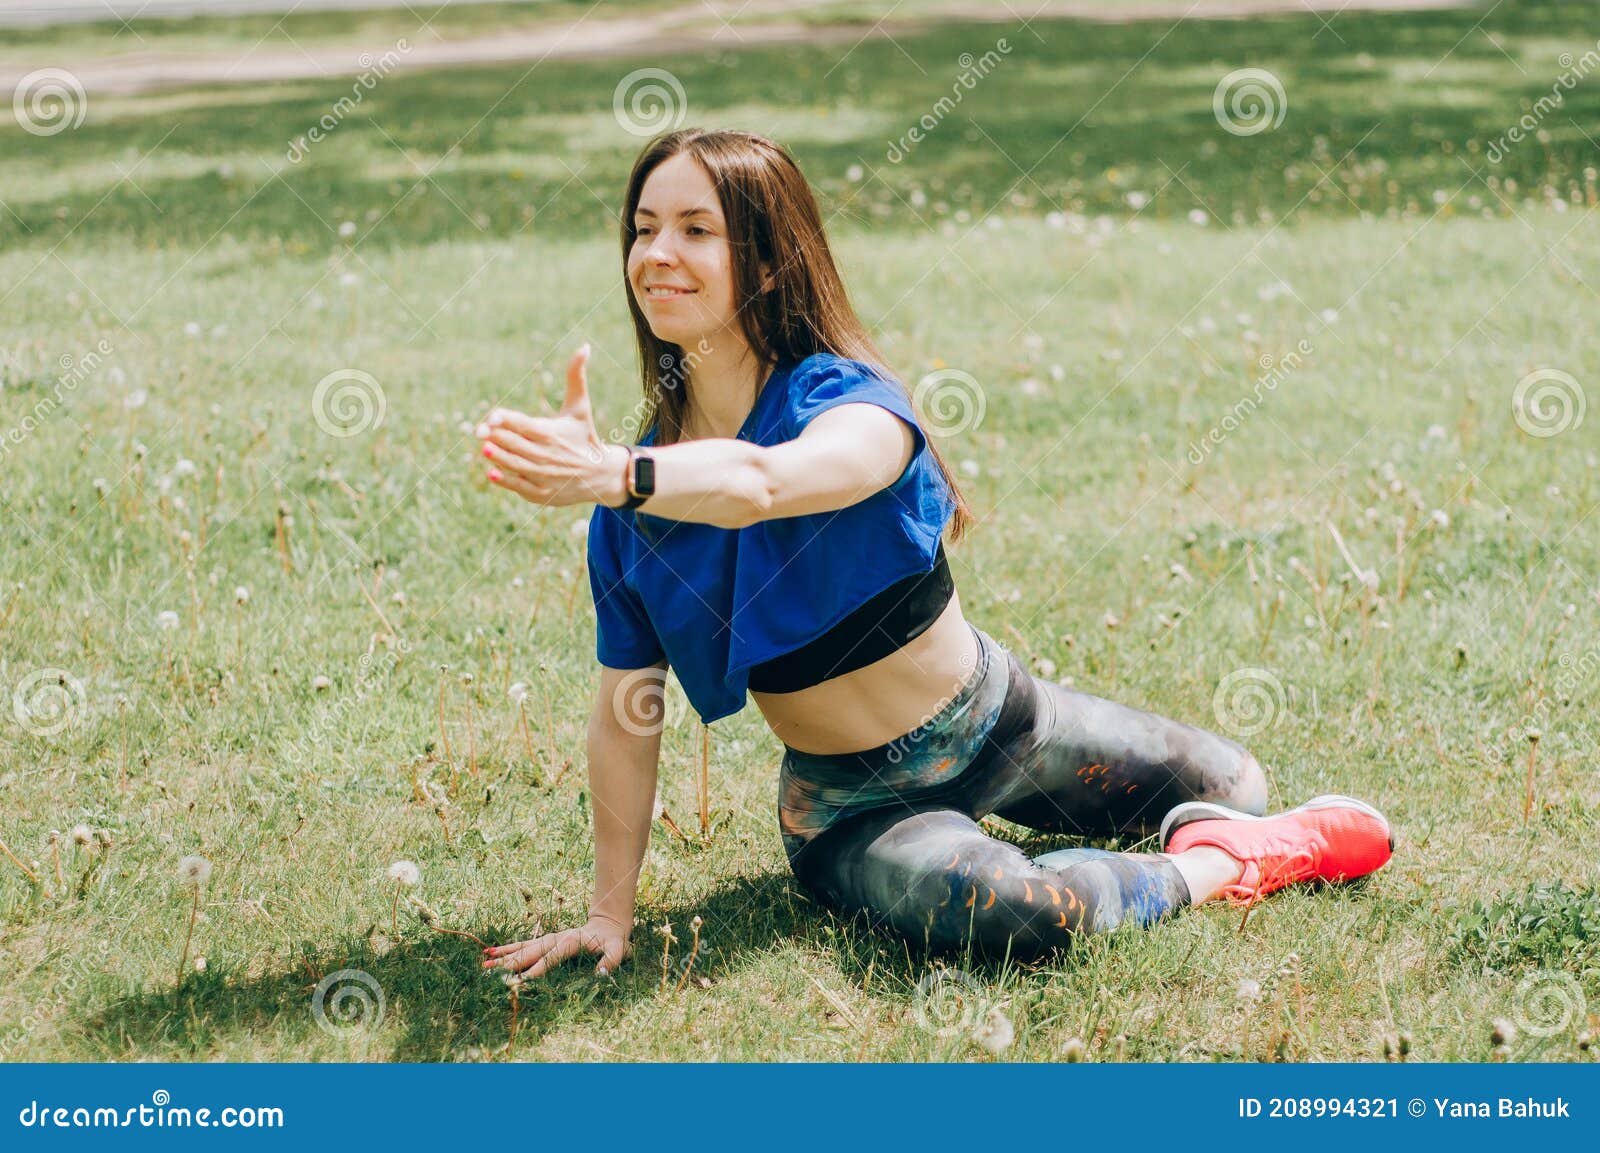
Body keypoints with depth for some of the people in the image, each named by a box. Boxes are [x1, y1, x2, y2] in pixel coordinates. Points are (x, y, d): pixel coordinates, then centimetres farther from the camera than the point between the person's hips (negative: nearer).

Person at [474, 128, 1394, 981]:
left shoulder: (853, 402, -22)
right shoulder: (639, 496, -9)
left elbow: (764, 482, -48)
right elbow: (625, 711, -4)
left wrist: (608, 475, -66)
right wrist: (610, 912, -6)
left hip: (999, 722, 0)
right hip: (847, 803, 1)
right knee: (993, 908, -33)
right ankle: (1219, 866, -7)